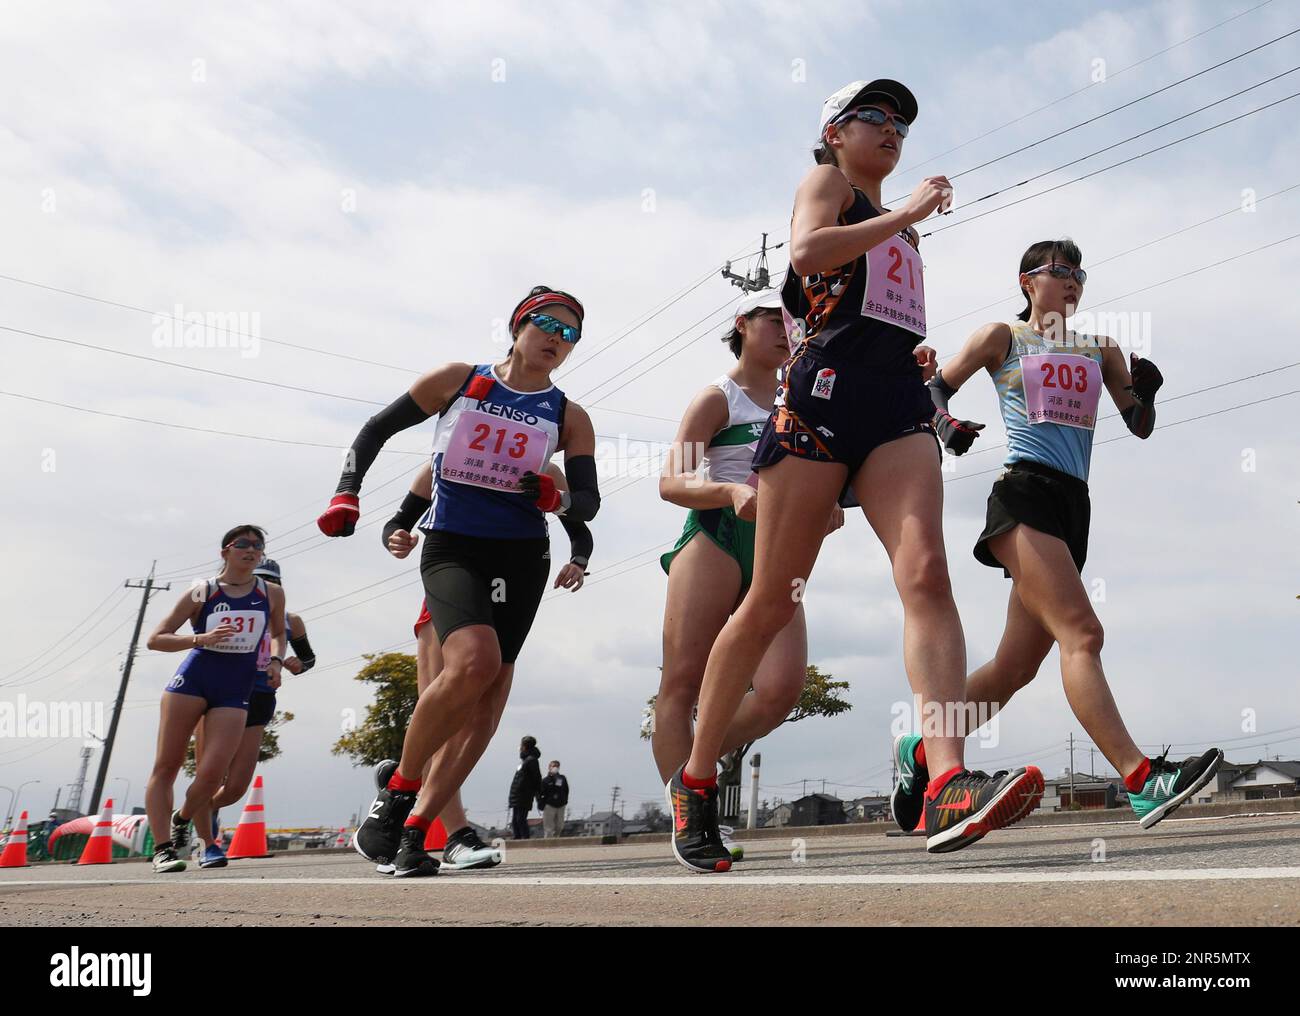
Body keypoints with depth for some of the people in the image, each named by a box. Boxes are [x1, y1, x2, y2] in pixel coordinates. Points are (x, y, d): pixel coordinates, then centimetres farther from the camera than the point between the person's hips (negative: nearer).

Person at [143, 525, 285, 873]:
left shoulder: (272, 594, 5)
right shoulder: (202, 593, -1)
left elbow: (278, 633, 25)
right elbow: (155, 639, -1)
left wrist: (275, 659, 4)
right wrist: (201, 639, -17)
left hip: (235, 692, 1)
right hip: (192, 680, -1)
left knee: (211, 774, -9)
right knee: (166, 767, -3)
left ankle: (181, 821, 21)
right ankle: (162, 847, 3)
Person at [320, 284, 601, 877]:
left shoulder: (569, 417, 6)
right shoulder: (458, 381, 4)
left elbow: (589, 502, 5)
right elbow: (376, 430, 10)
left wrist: (556, 498, -17)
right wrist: (347, 494, -3)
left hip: (522, 558, 3)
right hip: (452, 550, -3)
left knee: (481, 699, -4)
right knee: (474, 663, -27)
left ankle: (414, 832, 9)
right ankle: (395, 795, -6)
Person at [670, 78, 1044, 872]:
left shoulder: (896, 228, 32)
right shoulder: (825, 182, 12)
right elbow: (807, 251, -12)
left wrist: (924, 358, 17)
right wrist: (909, 213, -6)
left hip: (899, 403, 6)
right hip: (824, 393, -6)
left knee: (927, 573, -19)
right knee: (773, 602, -5)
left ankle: (949, 790, -29)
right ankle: (695, 782, 9)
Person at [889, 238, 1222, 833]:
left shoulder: (1100, 347, 22)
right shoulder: (1003, 337, 10)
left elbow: (1140, 426, 20)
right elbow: (935, 388, 11)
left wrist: (1146, 391, -1)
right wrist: (947, 425, -10)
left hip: (1073, 506, 6)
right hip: (1024, 493, -6)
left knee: (1017, 666, 4)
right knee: (1081, 633, -22)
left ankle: (920, 751, 18)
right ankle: (1141, 781, -27)